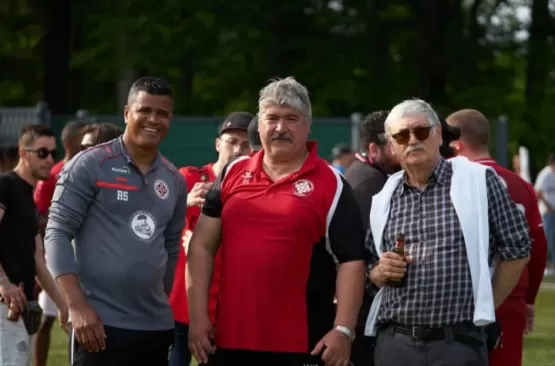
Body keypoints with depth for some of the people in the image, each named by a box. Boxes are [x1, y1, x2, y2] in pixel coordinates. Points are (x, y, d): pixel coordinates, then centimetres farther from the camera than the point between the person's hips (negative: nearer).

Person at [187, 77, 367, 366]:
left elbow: (351, 261, -4)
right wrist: (198, 316, 2)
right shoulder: (232, 174, 10)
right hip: (231, 338, 4)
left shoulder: (330, 185, -1)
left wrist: (343, 330, -14)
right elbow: (202, 245, 10)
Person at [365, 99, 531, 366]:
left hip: (458, 343, -4)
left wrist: (485, 307, 5)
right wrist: (381, 272, -2)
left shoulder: (478, 181, 0)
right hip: (394, 342, 4)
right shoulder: (383, 199, 12)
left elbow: (516, 251, 4)